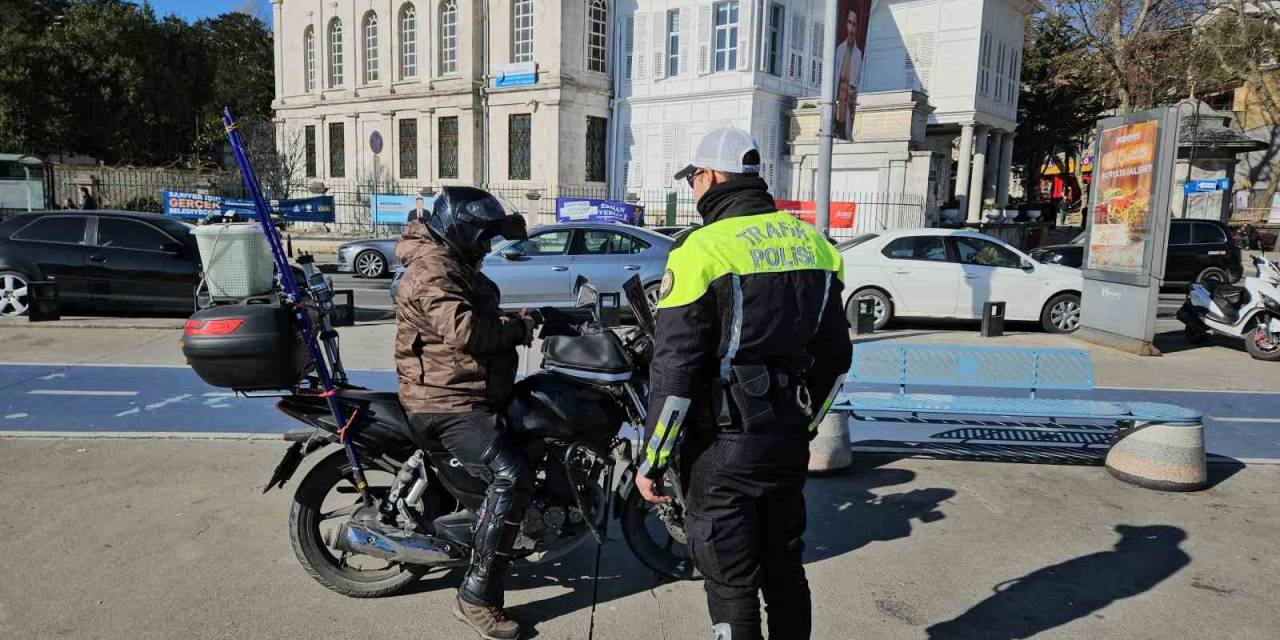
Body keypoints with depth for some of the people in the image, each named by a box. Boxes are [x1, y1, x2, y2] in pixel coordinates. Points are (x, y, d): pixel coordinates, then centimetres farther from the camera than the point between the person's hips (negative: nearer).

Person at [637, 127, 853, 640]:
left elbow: (675, 372, -17)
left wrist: (651, 459, -6)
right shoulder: (813, 244, 5)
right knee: (785, 571, 21)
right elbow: (835, 356, 11)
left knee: (731, 583, 8)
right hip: (789, 443, 6)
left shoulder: (702, 250, -15)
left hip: (724, 447, -6)